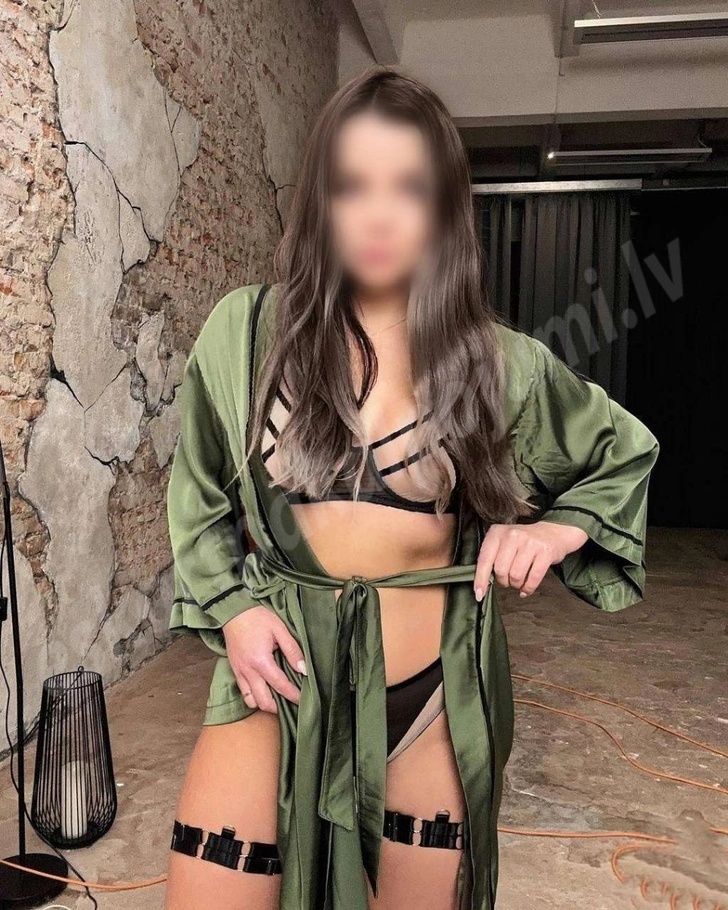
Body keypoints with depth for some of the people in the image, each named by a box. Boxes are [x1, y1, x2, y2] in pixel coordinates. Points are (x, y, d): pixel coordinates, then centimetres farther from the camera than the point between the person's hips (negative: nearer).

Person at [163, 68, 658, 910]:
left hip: (437, 687, 1)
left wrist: (559, 527, -3)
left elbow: (628, 452, 13)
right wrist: (231, 605, -4)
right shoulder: (248, 332, -5)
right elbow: (197, 494, 8)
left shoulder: (501, 362, -4)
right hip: (280, 670, 0)